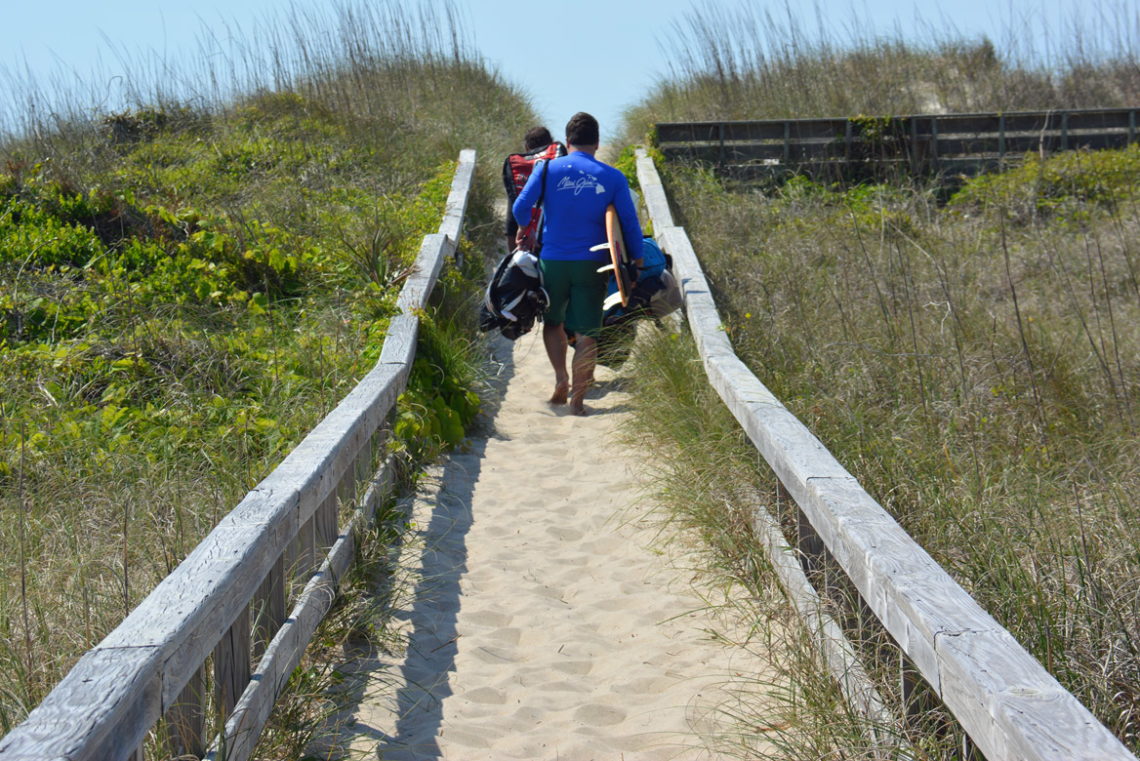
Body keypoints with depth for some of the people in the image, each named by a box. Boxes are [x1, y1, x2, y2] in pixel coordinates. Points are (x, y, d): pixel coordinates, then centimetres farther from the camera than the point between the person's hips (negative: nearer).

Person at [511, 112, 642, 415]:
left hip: (553, 259, 0)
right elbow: (631, 225, 0)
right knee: (586, 331, 4)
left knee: (553, 320, 21)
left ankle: (561, 378, 5)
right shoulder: (614, 178, 1)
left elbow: (520, 208, -6)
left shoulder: (548, 169, -1)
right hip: (593, 263, 0)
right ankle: (578, 398, 2)